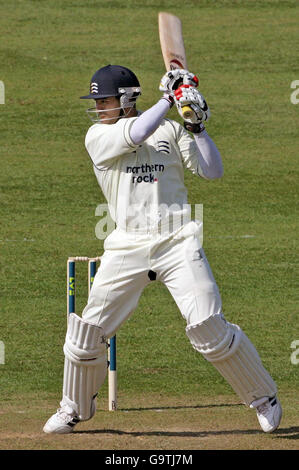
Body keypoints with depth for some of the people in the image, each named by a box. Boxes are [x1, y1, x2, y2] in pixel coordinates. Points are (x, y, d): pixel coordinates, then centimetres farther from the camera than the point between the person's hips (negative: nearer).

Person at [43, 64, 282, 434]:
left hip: (177, 241, -1)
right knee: (88, 330, -1)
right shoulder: (98, 136, 4)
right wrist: (169, 98, -8)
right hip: (127, 247, 1)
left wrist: (196, 125, -6)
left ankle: (264, 399, 5)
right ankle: (74, 409, 21)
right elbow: (137, 133, -16)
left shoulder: (170, 128, 7)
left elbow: (212, 171, 5)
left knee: (209, 328, -11)